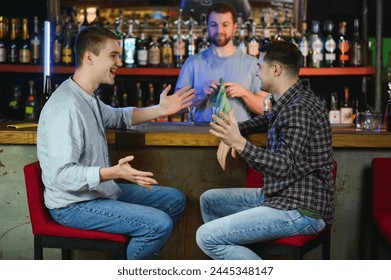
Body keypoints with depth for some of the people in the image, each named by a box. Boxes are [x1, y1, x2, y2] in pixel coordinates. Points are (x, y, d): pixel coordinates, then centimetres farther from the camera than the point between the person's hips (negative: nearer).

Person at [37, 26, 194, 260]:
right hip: (74, 205, -10)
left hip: (99, 190, 10)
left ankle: (142, 256, 24)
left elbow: (118, 117, 28)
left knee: (175, 200, 14)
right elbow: (62, 174, -31)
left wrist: (160, 110, 14)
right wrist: (114, 173, -41)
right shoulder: (66, 107, -27)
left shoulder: (88, 98, 7)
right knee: (159, 224, -23)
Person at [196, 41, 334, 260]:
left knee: (207, 237, -19)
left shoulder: (299, 108, -19)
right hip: (280, 196, 11)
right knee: (209, 200, 20)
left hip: (302, 210, -11)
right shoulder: (289, 102, 13)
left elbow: (284, 166, -26)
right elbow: (267, 121, 35)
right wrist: (232, 133, 18)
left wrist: (240, 143, -33)